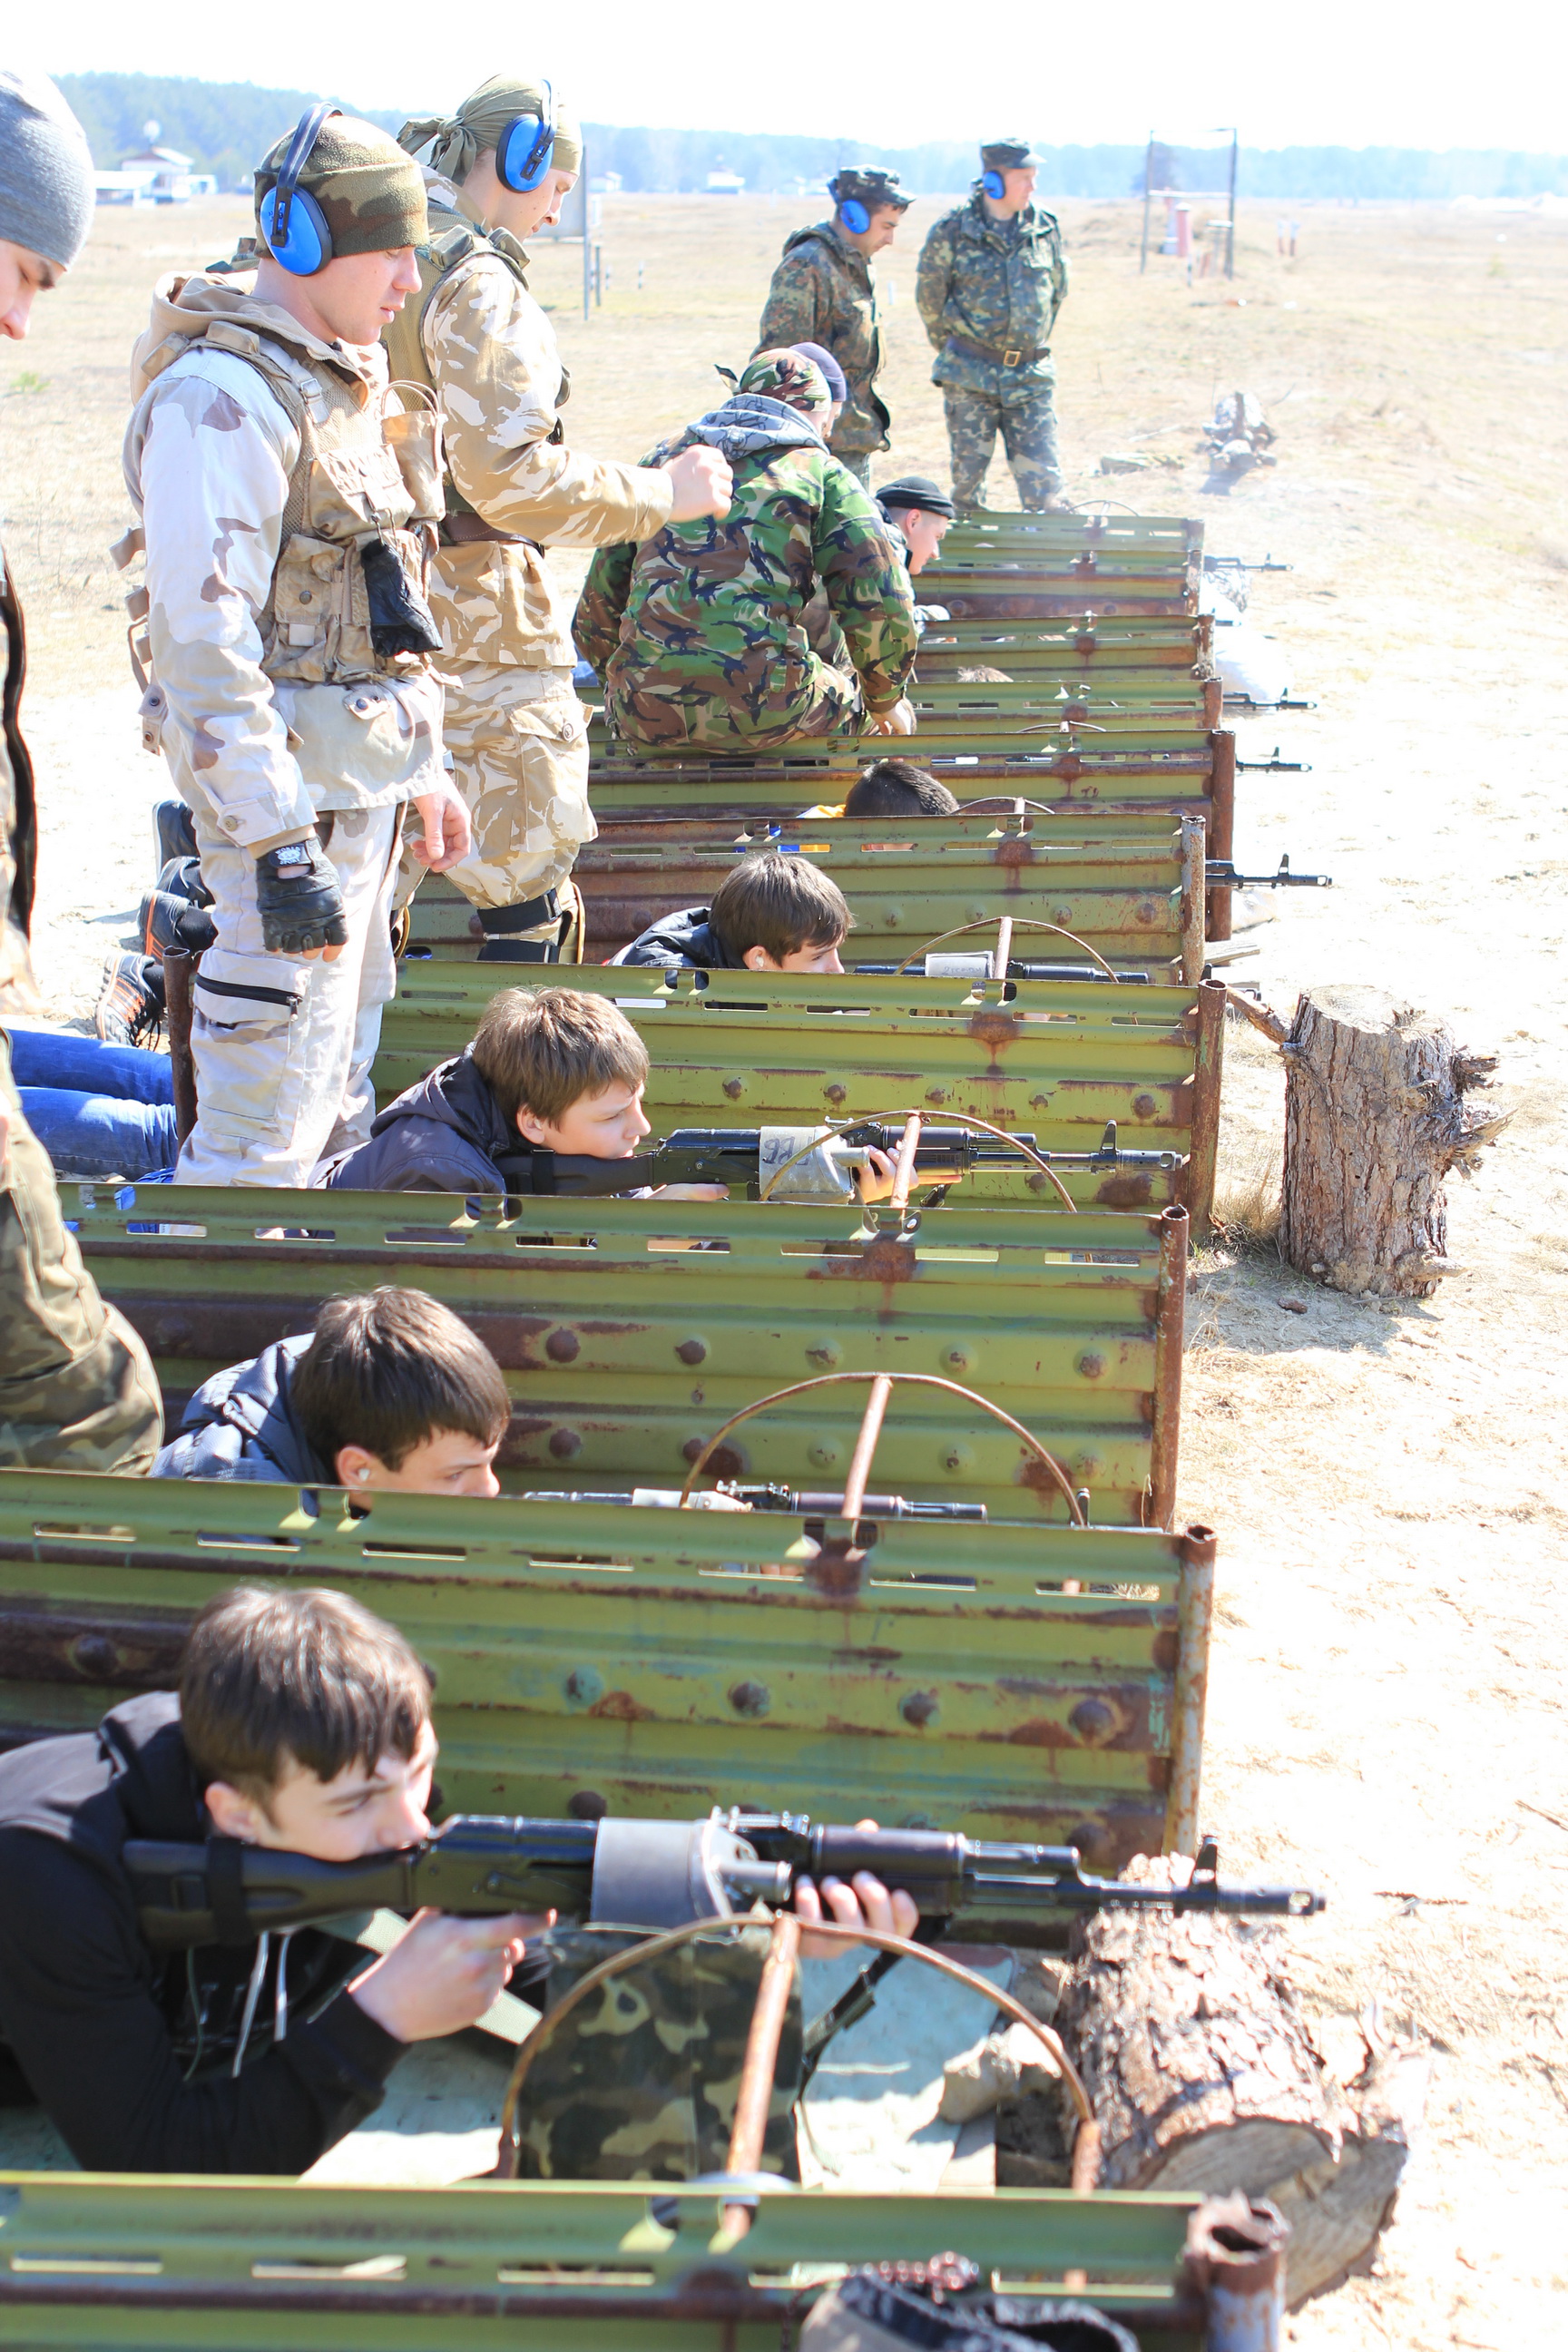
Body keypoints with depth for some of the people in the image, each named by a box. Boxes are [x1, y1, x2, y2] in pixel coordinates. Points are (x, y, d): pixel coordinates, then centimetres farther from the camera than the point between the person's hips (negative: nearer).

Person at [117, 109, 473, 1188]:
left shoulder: (345, 378, 14)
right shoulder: (221, 397, -17)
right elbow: (208, 635, -22)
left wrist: (425, 770, 22)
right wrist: (278, 843, -25)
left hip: (367, 780, 10)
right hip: (290, 783, -10)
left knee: (339, 1098, 18)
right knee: (269, 1122, -8)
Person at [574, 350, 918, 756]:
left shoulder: (664, 460, 21)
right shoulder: (821, 472, 10)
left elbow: (597, 604, 22)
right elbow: (881, 606, 3)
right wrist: (887, 702, 21)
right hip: (763, 713, -3)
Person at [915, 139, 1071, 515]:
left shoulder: (1046, 230, 4)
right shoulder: (952, 231, -6)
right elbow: (929, 299, 4)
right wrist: (955, 350, 9)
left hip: (1031, 376, 2)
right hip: (970, 377, -2)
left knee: (1043, 481, -4)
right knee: (968, 476, 3)